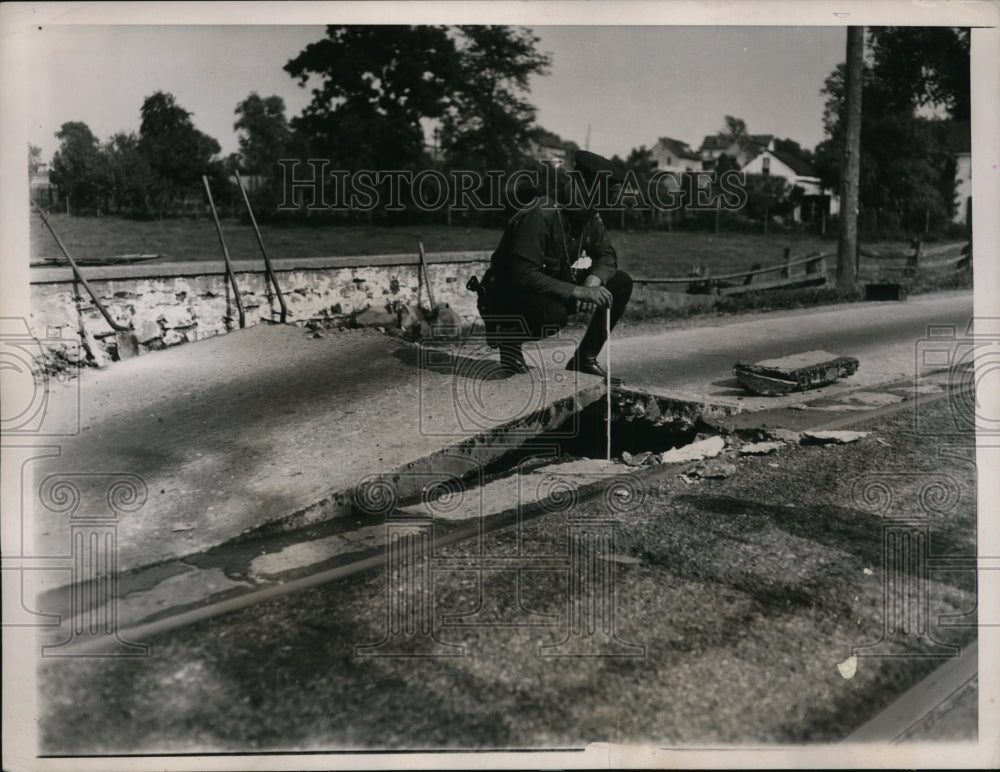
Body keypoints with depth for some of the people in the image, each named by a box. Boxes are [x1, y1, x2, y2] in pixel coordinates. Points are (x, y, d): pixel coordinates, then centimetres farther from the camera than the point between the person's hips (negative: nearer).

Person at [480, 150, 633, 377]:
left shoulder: (589, 217, -2)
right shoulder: (539, 215, -27)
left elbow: (606, 255, 5)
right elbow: (523, 275, -33)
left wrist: (593, 280, -19)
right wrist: (578, 292, -37)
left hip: (556, 289, 8)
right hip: (509, 296, -8)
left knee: (621, 283, -6)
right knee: (554, 313, -40)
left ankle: (585, 358, 2)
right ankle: (509, 339, -6)